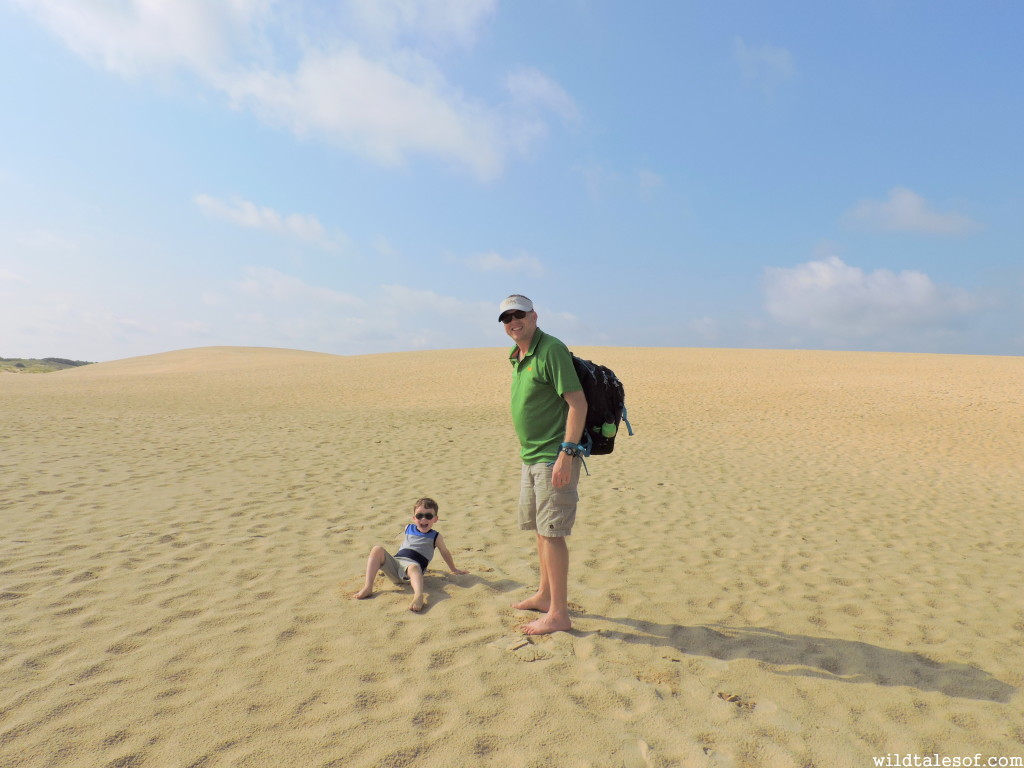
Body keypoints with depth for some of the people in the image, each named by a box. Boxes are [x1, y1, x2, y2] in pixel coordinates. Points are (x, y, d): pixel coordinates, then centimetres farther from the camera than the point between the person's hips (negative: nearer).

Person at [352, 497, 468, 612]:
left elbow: (445, 553, 24)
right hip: (394, 561, 4)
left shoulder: (435, 537, 11)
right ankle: (368, 588, -28)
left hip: (412, 564, -4)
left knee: (413, 567, -42)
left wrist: (453, 569, 32)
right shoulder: (408, 529, 21)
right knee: (377, 549, -24)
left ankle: (418, 596, -67)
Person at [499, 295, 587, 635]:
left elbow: (578, 403, -20)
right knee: (539, 528, 18)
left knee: (552, 532, -4)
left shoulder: (551, 349, -15)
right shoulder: (517, 356, 12)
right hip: (532, 456, 10)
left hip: (554, 457, -9)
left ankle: (558, 614, 8)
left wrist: (567, 453, -24)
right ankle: (545, 595, 34)